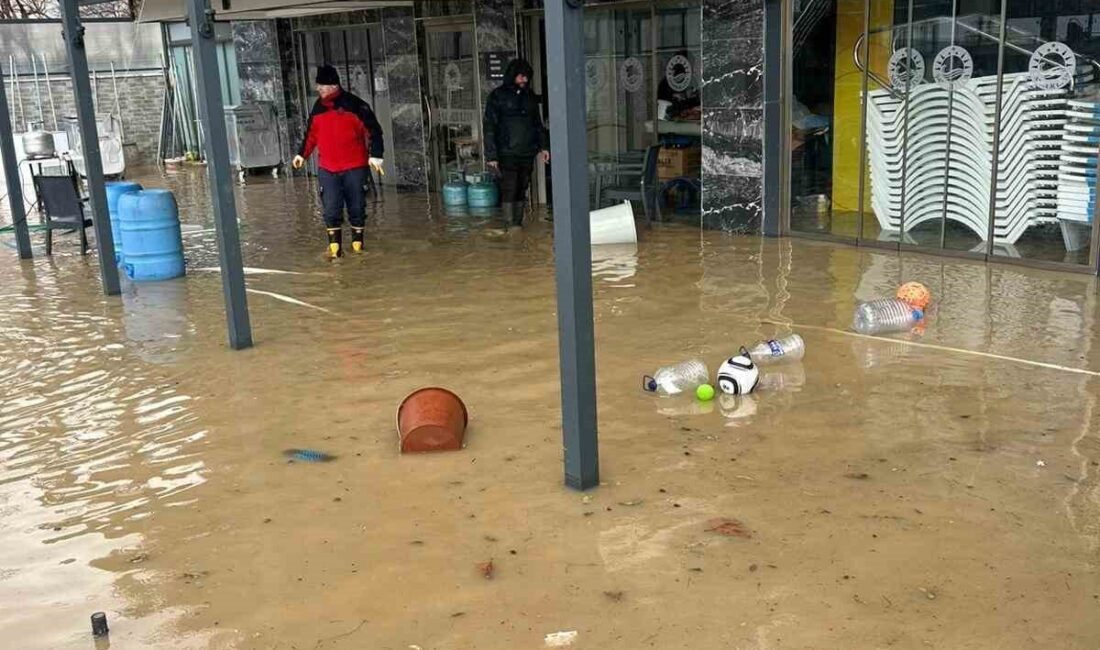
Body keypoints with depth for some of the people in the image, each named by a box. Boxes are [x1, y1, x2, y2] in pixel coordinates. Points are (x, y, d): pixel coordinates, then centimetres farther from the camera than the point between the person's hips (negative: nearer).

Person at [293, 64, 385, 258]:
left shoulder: (354, 104, -9)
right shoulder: (318, 107, 8)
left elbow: (373, 129, -9)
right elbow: (312, 133, 22)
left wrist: (375, 154, -17)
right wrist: (303, 154, 26)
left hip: (355, 167, -3)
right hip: (328, 169, 3)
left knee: (357, 207, 7)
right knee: (331, 209, -3)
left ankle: (358, 242, 22)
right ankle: (335, 246, 6)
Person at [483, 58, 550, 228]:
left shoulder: (529, 96, 13)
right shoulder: (498, 96, -3)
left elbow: (538, 123, 22)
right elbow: (490, 127, -5)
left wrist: (543, 146, 12)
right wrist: (491, 155, -11)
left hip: (527, 153, 5)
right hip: (507, 154, -5)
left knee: (521, 191, 8)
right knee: (509, 192, -8)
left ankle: (518, 224, 14)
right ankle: (511, 227, -6)